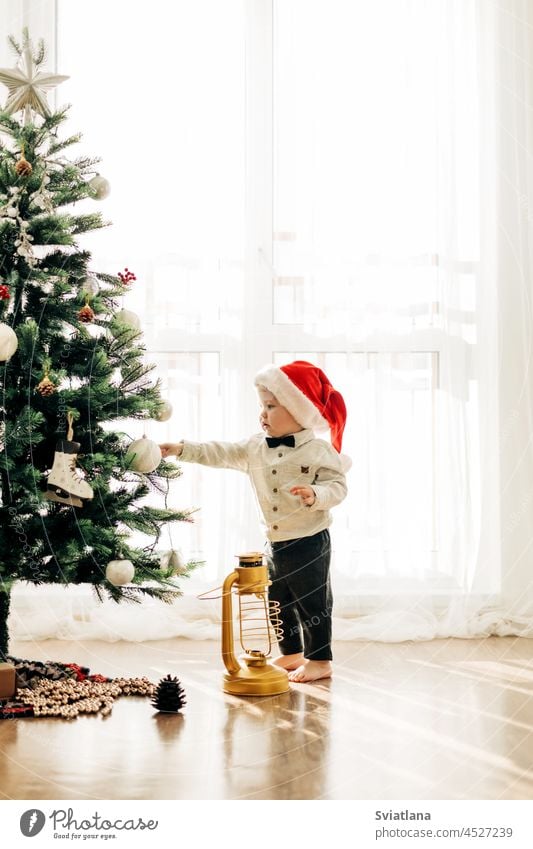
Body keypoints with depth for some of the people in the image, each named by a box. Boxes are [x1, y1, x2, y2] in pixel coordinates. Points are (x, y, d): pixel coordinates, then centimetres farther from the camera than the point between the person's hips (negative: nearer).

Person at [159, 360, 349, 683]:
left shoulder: (318, 451, -14)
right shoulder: (256, 447, 4)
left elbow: (337, 485, -15)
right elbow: (221, 454, 5)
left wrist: (315, 495, -34)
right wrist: (182, 449, -2)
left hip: (310, 541, -7)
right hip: (276, 543, 7)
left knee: (312, 601, 1)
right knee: (278, 601, 17)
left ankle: (320, 660, 13)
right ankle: (291, 653, 32)